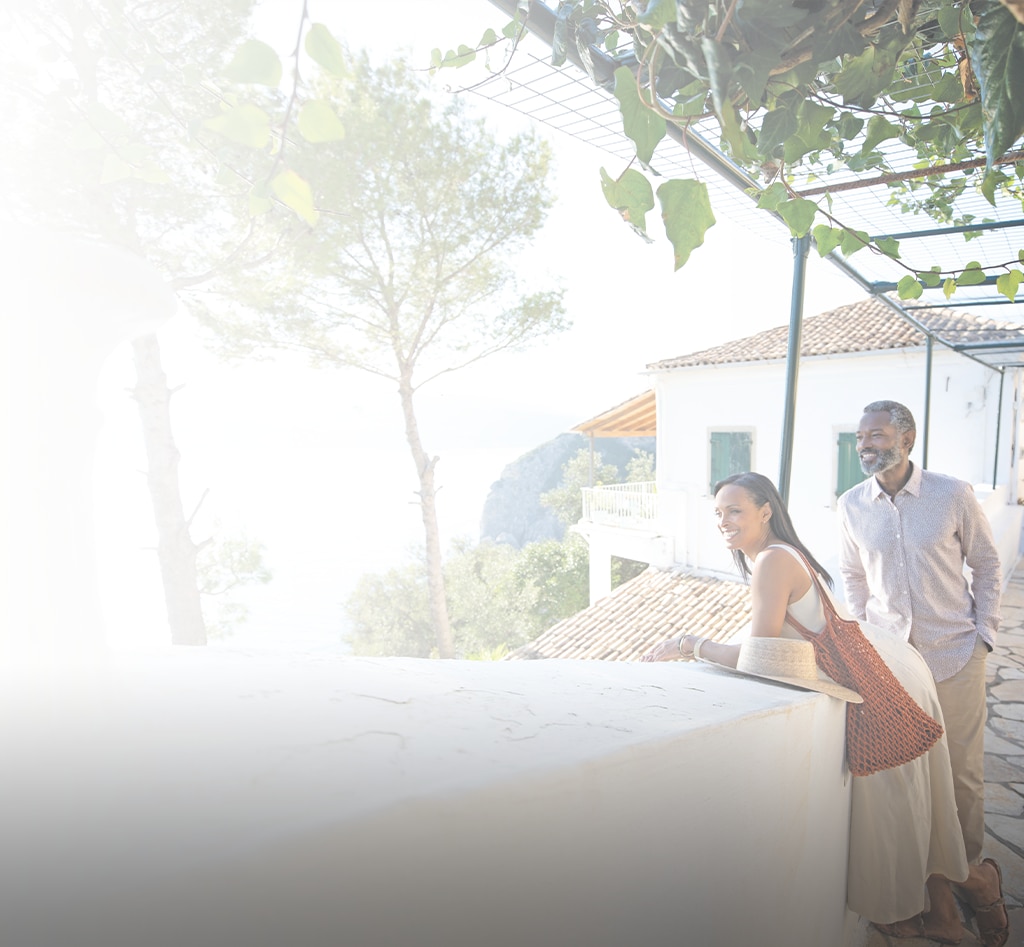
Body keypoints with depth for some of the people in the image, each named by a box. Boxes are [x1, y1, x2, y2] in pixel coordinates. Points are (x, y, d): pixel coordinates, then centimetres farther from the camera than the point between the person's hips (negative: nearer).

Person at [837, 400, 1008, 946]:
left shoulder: (953, 495, -7)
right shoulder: (852, 506, -1)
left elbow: (986, 563, 4)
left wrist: (985, 631, -1)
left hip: (955, 655, -1)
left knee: (962, 772, 8)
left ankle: (971, 872, 30)